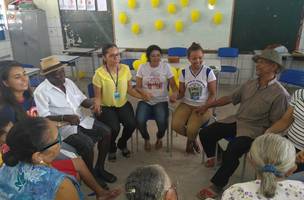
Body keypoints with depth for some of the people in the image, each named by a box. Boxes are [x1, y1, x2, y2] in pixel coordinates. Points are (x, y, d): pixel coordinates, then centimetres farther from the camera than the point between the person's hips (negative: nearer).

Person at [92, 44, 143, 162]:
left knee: (131, 124, -20)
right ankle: (112, 148, 13)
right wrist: (97, 106, -31)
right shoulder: (99, 73, -16)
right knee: (114, 128, -25)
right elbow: (97, 96, -10)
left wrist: (143, 96, -9)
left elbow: (129, 89, 5)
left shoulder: (125, 69, -5)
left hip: (123, 104, 4)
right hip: (106, 106, -3)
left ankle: (122, 144, 17)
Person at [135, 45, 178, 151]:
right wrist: (144, 93, -24)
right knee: (140, 121, -26)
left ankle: (159, 138, 11)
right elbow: (138, 87, 0)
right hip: (145, 101, 1)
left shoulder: (166, 66, 0)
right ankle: (146, 139, 10)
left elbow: (173, 84, -2)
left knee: (162, 122, -28)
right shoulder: (142, 67, 1)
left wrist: (175, 93, -26)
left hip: (161, 100, 0)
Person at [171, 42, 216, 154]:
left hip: (203, 106, -3)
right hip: (186, 104, 3)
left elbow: (213, 94, -4)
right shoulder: (184, 72, 0)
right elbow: (181, 93, 5)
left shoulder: (208, 71, -7)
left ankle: (190, 141, 16)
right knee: (176, 125, -21)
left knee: (191, 129, -25)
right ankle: (192, 139, 13)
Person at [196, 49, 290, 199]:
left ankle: (217, 186, -6)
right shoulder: (249, 84, 9)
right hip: (236, 120, 7)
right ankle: (212, 157, 26)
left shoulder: (280, 94, -11)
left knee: (231, 152, -29)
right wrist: (207, 106, 15)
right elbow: (230, 98, 16)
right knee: (205, 133, -6)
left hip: (255, 129, -6)